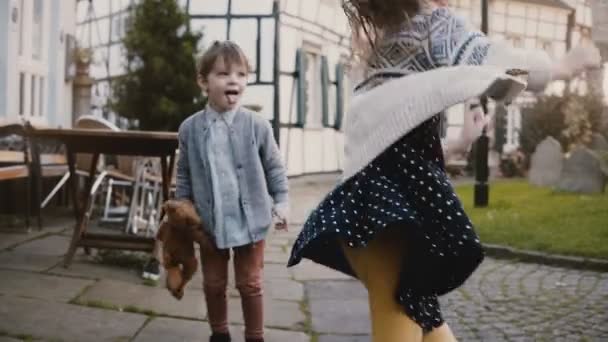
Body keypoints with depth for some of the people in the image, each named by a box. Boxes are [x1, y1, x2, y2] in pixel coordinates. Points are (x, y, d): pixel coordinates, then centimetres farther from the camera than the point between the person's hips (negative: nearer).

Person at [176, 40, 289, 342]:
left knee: (250, 284, 11)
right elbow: (184, 175, 6)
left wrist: (281, 201, -2)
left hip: (250, 219, -1)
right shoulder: (190, 129, -4)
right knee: (213, 284, 16)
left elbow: (274, 167, 2)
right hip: (210, 221, 2)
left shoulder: (257, 125, -9)